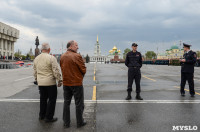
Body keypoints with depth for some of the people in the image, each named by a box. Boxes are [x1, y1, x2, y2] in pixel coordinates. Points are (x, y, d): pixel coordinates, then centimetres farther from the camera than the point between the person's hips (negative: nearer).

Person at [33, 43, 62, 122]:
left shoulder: (36, 59, 7)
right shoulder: (51, 58, -14)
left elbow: (35, 72, 16)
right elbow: (56, 71, -15)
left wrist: (37, 80, 27)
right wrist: (59, 80, -6)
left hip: (40, 83, 7)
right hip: (50, 82, -6)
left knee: (43, 99, 18)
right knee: (52, 99, 5)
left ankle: (41, 115, 27)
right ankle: (49, 117, 8)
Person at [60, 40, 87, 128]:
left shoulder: (62, 57, 3)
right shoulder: (77, 56, -16)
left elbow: (62, 69, 9)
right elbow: (84, 70, -11)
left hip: (66, 83, 6)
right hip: (76, 83, -6)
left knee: (66, 103, 15)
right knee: (79, 104, 8)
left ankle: (66, 123, 23)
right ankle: (79, 123, 18)